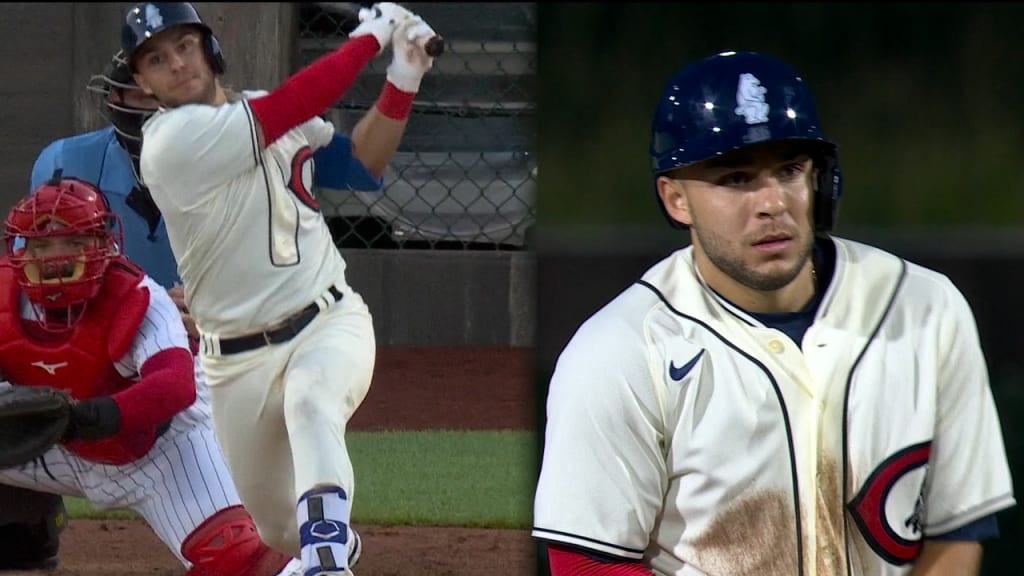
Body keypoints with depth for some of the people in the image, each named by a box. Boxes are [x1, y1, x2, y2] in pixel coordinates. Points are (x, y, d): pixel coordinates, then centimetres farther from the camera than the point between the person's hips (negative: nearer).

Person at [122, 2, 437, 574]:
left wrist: (403, 81, -1)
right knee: (276, 526, 8)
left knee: (311, 402, -34)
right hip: (239, 357, -2)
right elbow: (299, 102, -24)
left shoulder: (264, 110, 5)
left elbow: (363, 160, 15)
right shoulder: (172, 141, -16)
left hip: (331, 321, 2)